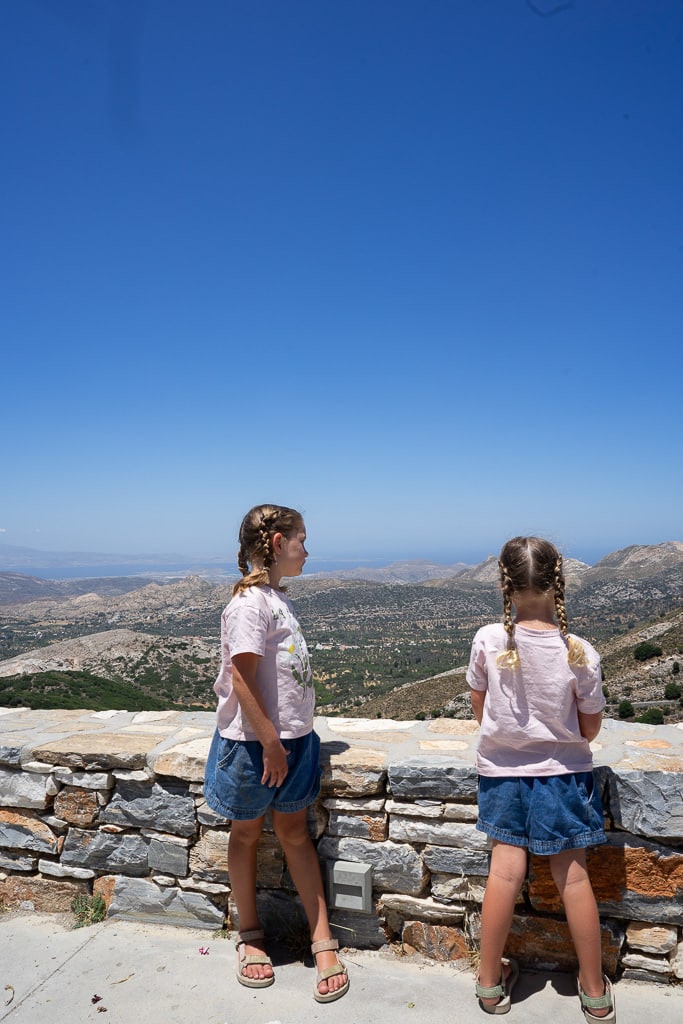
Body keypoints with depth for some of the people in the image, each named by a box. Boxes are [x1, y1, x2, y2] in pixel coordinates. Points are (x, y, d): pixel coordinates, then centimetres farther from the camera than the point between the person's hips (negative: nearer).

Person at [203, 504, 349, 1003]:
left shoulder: (277, 597, 6)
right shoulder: (250, 602, -21)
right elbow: (242, 677, -23)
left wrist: (288, 739, 14)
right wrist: (270, 744, -19)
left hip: (293, 738, 7)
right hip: (255, 743, -7)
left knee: (295, 831, 15)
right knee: (247, 832, 14)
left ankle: (323, 939, 25)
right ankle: (250, 936, 35)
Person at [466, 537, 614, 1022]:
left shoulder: (488, 641, -17)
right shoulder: (580, 652, -19)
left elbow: (479, 710, -3)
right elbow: (591, 728, -7)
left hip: (502, 770, 1)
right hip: (563, 773, 0)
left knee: (506, 872, 10)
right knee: (573, 876, 14)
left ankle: (491, 983, 26)